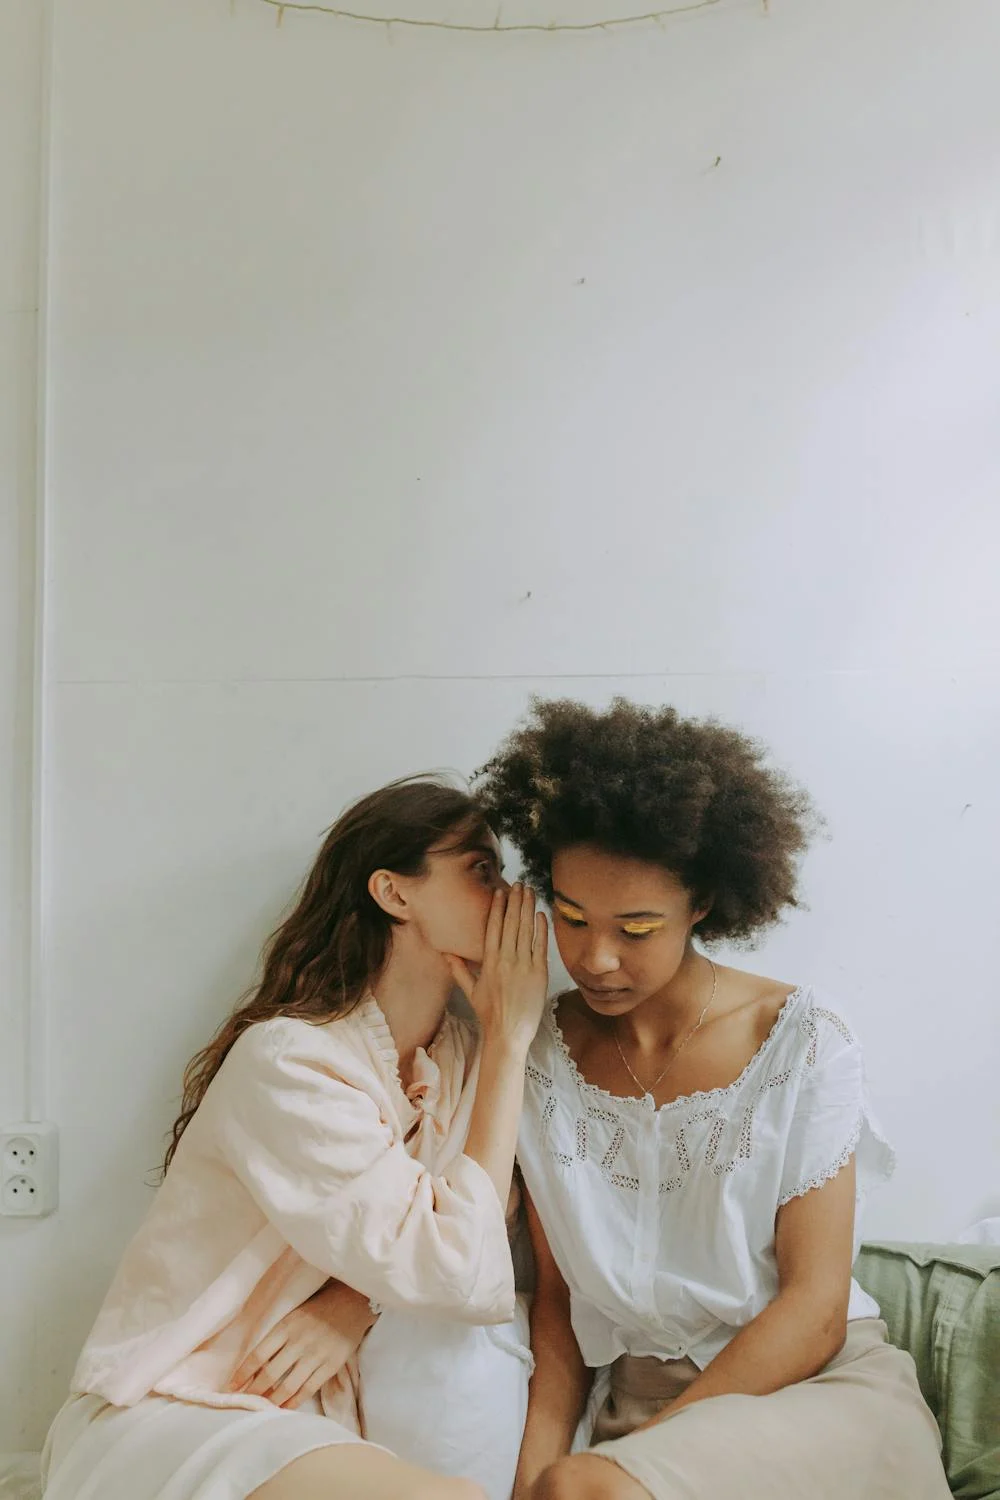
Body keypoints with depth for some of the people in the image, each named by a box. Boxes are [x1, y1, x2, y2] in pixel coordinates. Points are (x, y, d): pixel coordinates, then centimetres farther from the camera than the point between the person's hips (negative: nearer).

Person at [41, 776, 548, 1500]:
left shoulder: (462, 1055, 1)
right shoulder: (290, 1062, -22)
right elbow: (464, 1275, -26)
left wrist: (357, 1300, -21)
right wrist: (509, 1038, -21)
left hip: (310, 1406, 7)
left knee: (477, 1341, -21)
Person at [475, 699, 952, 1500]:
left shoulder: (802, 1039, -10)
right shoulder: (545, 1051, 0)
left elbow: (815, 1310, -10)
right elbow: (559, 1296, 6)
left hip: (821, 1387, -3)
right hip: (634, 1400, 3)